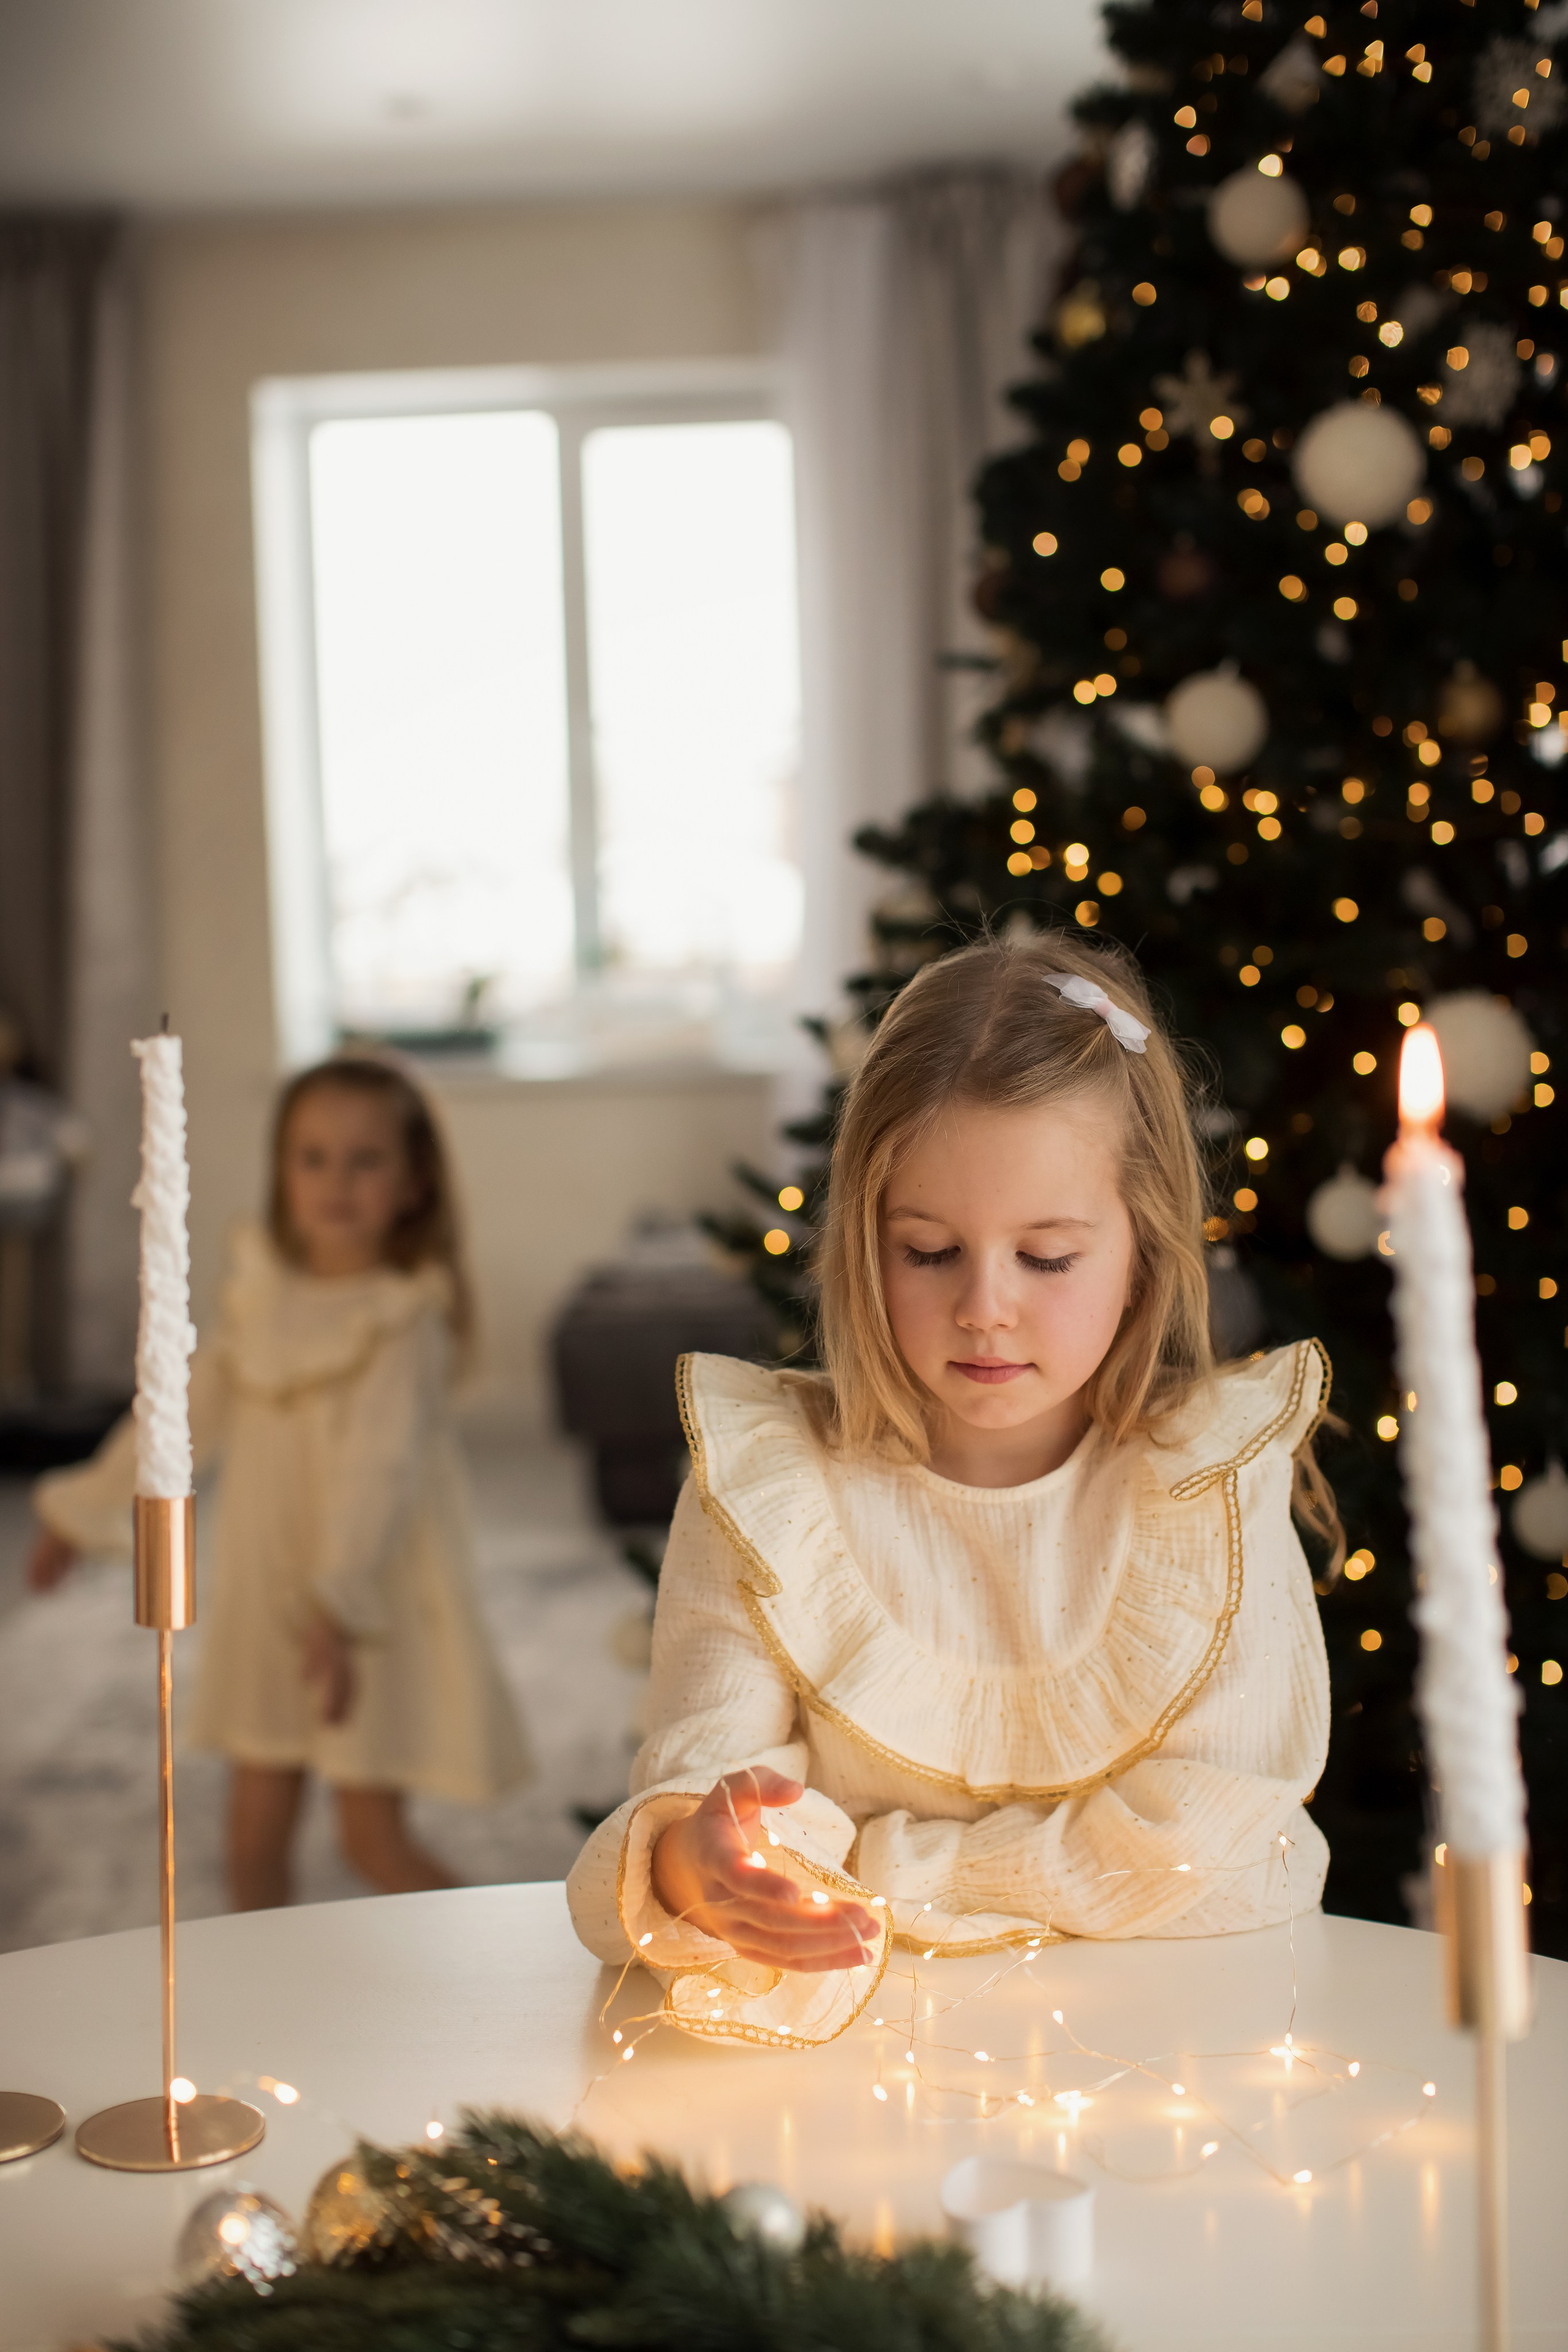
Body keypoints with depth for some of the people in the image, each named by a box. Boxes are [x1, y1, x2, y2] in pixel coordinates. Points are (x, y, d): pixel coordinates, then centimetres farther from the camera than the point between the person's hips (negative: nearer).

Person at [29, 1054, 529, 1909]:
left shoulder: (404, 1318, -16)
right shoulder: (263, 1292, 4)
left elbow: (380, 1465, -27)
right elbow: (188, 1408, 16)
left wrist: (339, 1605, -38)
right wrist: (83, 1508, 22)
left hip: (372, 1612, -6)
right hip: (264, 1597, 6)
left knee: (372, 1836, -3)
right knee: (256, 1825, 11)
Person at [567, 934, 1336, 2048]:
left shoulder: (1211, 1476, -5)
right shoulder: (763, 1488, -2)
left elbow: (1195, 1848, -10)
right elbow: (699, 1765, -8)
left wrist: (849, 1870, -13)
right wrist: (691, 1863, -32)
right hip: (863, 2031, 1)